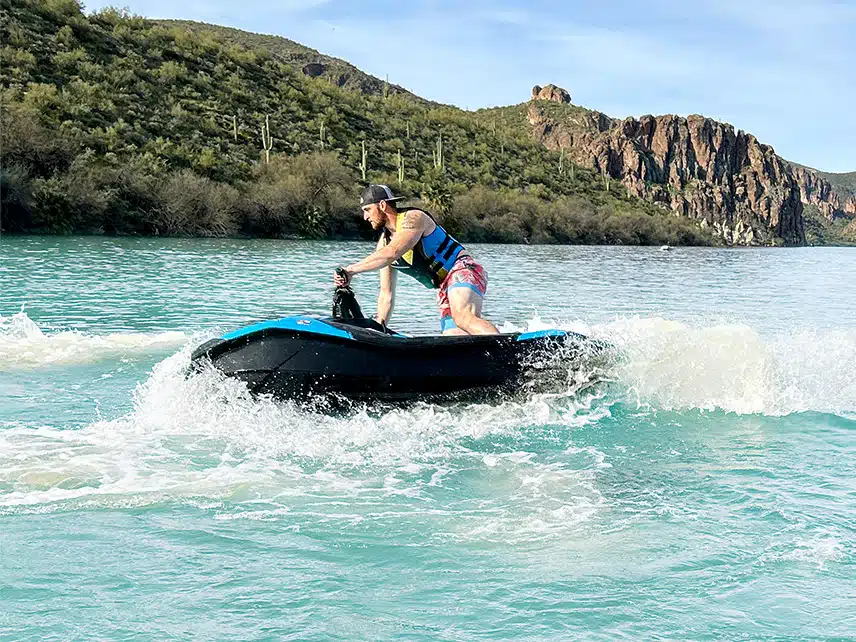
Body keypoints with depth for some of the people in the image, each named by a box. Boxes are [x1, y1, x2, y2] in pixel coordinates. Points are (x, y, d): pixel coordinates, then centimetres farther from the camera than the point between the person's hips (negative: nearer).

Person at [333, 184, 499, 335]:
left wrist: (351, 270, -30)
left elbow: (392, 253, -29)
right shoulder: (383, 243, 14)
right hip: (445, 289, 9)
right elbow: (386, 294, 16)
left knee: (463, 319, -36)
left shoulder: (414, 218, -10)